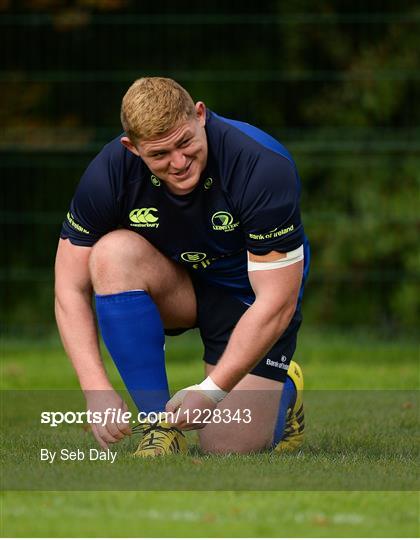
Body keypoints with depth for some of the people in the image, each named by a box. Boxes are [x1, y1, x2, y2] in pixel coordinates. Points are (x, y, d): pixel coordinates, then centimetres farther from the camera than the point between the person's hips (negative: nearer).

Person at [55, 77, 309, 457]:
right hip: (173, 286, 3)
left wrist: (212, 390, -33)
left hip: (248, 293, -3)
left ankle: (284, 387, 22)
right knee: (114, 253, -31)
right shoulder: (110, 172, -24)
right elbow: (71, 288, -17)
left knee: (230, 447, -16)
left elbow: (276, 301, -29)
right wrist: (97, 391, -29)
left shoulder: (264, 166, -32)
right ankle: (160, 425, -18)